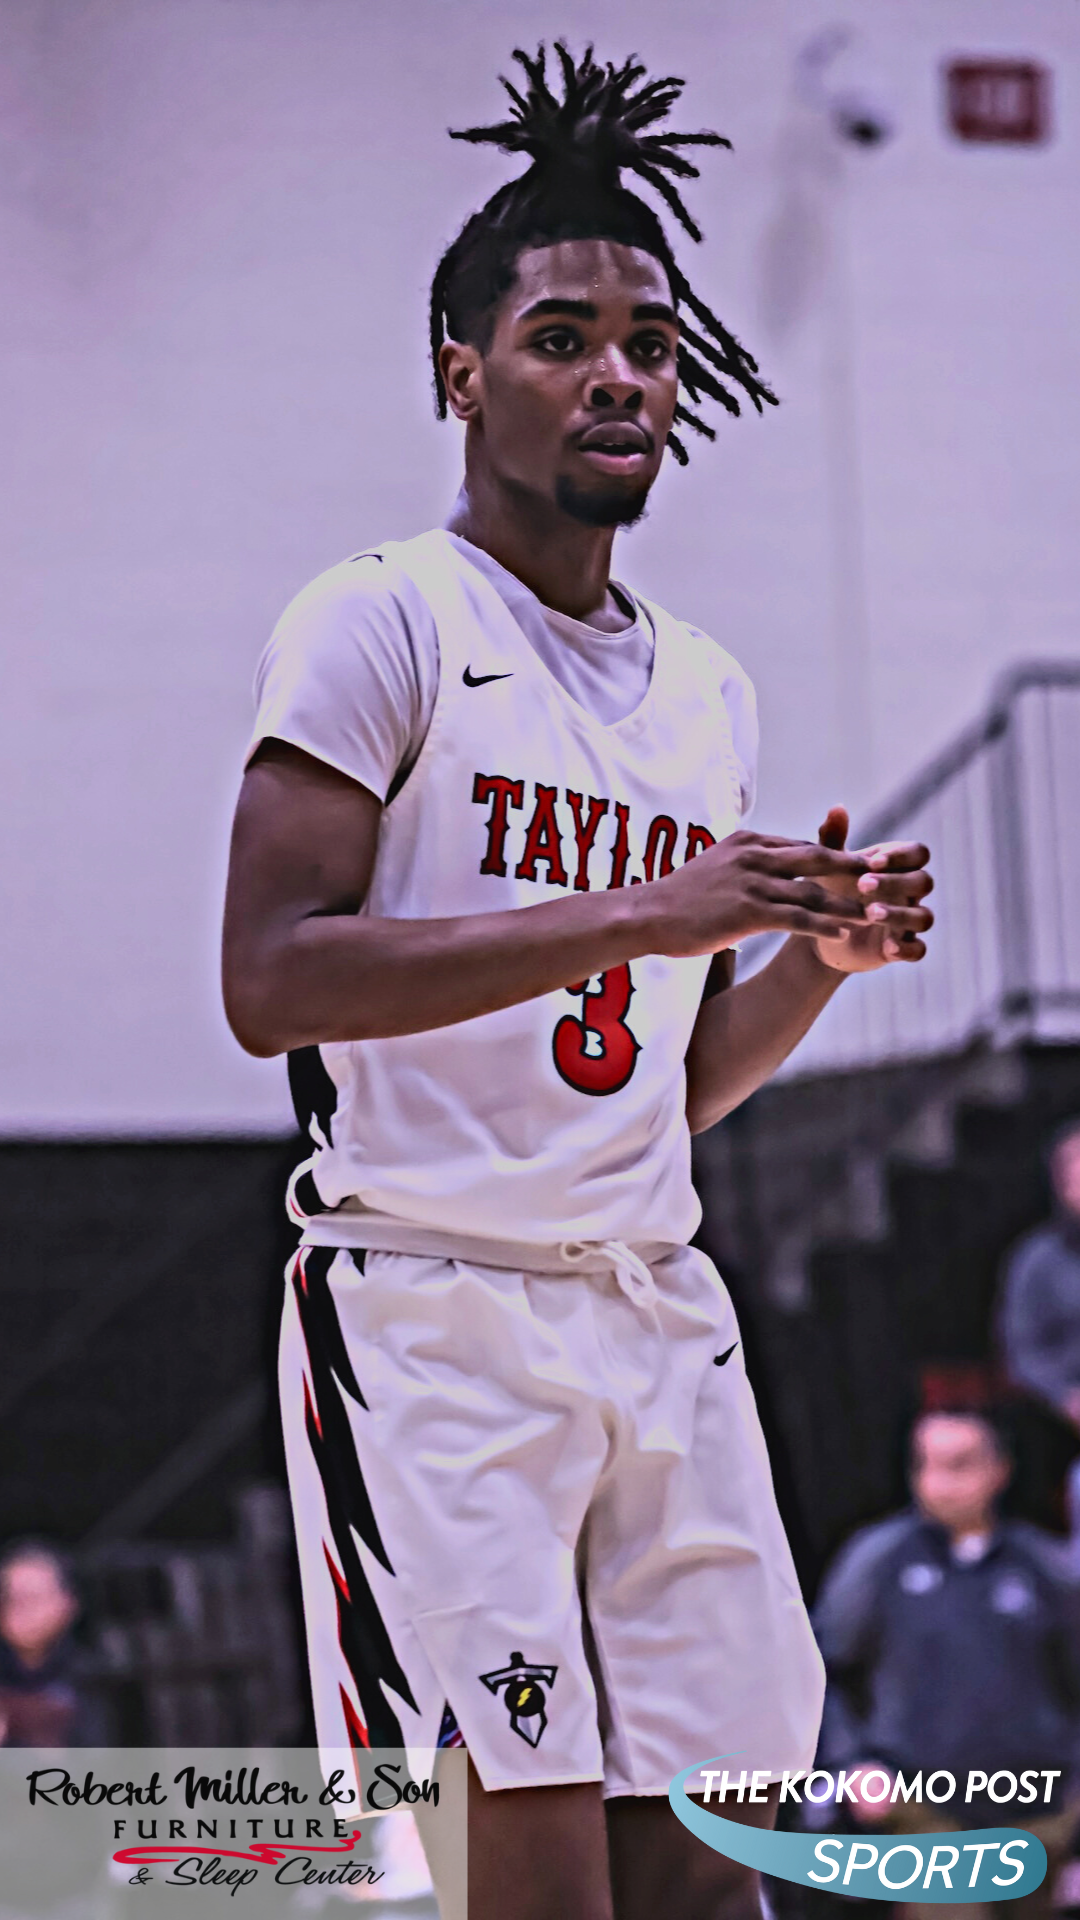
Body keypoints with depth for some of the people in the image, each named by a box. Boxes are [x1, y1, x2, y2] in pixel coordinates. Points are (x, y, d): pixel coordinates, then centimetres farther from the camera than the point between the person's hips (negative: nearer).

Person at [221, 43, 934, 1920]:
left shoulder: (708, 691, 18)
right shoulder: (386, 620, -4)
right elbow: (270, 979, -15)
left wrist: (819, 958, 5)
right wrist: (633, 916, -19)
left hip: (660, 1320, 7)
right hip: (432, 1319, -7)